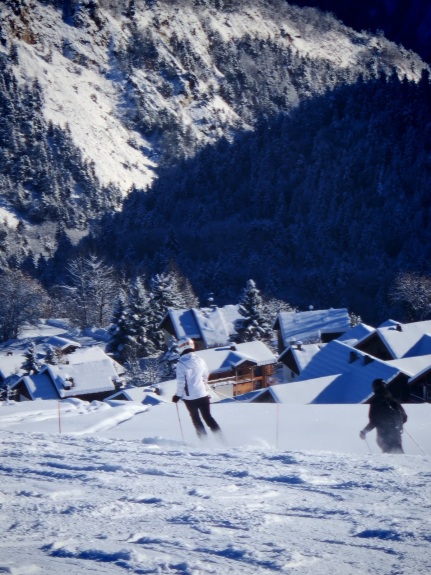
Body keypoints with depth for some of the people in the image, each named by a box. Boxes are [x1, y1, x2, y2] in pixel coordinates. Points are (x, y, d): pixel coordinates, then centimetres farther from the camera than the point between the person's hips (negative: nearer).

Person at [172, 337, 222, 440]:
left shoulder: (181, 363, -13)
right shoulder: (200, 360, 2)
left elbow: (181, 381, -14)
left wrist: (178, 395, -2)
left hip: (189, 396, -4)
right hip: (203, 394, 4)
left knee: (196, 419, 11)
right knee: (208, 417, 12)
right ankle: (220, 438, 5)